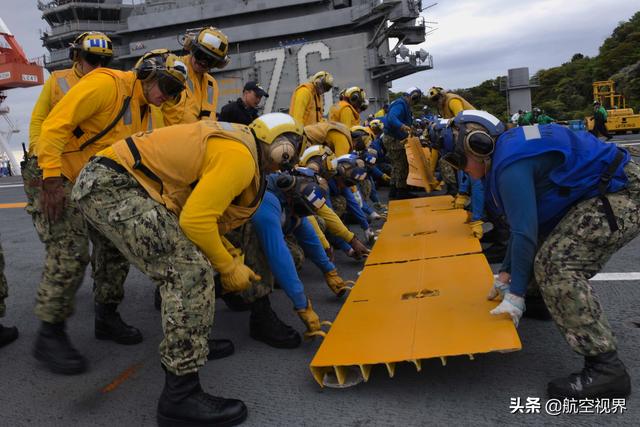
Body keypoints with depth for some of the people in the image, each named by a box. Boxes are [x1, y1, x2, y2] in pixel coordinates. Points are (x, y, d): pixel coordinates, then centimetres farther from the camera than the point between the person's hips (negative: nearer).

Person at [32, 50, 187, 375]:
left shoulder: (142, 108, 10)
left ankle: (106, 317, 22)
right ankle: (50, 335, 2)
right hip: (62, 178, -9)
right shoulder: (107, 83, -19)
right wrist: (51, 176, -28)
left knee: (116, 246, 7)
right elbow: (56, 123, -25)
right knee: (69, 256, -14)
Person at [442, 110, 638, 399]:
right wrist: (506, 273, 17)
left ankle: (606, 369, -16)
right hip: (606, 191, 11)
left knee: (555, 265, -20)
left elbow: (524, 230, -24)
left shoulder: (511, 164, -22)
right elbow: (524, 223, 16)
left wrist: (516, 295, -16)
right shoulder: (511, 151, 11)